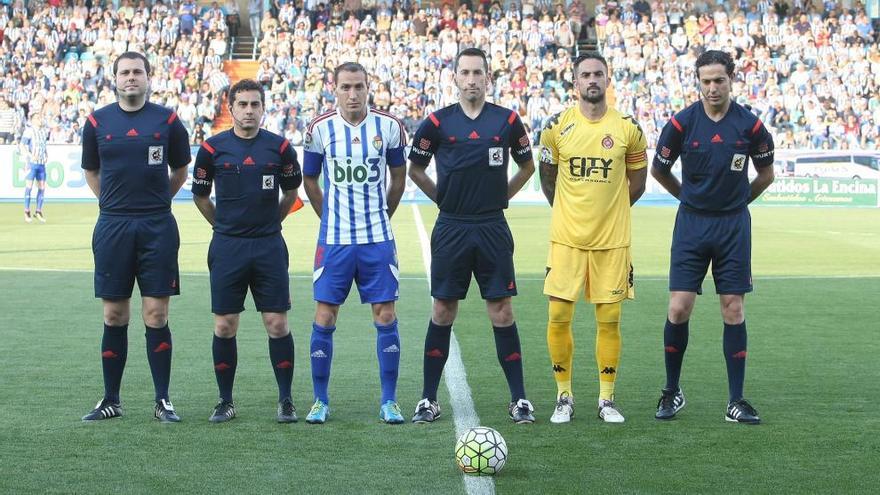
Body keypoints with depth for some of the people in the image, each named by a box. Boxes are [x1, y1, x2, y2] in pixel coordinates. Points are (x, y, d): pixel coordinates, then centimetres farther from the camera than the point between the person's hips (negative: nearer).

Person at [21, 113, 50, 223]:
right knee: (29, 186, -4)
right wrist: (30, 155, -23)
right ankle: (27, 212, 2)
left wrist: (46, 154, 13)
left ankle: (38, 212, 13)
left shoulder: (44, 130, 13)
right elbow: (21, 146, -12)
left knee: (42, 188, 4)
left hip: (42, 163, 6)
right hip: (31, 162, -6)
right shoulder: (29, 131, -7)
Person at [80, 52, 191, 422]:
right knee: (114, 316, 5)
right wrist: (114, 202, 10)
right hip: (112, 226, 1)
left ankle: (163, 401, 6)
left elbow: (180, 171, 14)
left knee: (156, 316, -2)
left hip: (157, 228, -1)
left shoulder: (167, 120, 2)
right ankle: (111, 401, 14)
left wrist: (154, 201, 10)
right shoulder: (97, 122, 5)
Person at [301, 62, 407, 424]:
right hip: (334, 241, 0)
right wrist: (331, 218, 11)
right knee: (324, 319, 0)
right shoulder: (320, 129, -3)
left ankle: (389, 401, 8)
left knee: (385, 317, -1)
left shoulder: (389, 127, -2)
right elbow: (309, 180, 11)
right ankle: (320, 401, 12)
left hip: (378, 239, 0)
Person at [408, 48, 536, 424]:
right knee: (443, 312, 4)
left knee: (502, 312, 0)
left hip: (493, 231, 0)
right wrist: (443, 198, 6)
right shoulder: (437, 122, 0)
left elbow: (526, 166, 17)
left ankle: (519, 399, 7)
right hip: (451, 230, 0)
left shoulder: (508, 120, 2)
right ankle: (429, 400, 11)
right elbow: (415, 169, 12)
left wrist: (501, 196, 9)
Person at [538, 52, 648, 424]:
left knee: (609, 320, 3)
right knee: (559, 317, -2)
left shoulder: (628, 129, 0)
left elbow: (637, 182, 12)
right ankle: (564, 397, 10)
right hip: (566, 239, 0)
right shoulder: (557, 127, 1)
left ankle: (607, 399, 13)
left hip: (612, 240, 0)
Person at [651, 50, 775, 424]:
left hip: (733, 225, 0)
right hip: (691, 224, 0)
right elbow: (659, 170, 10)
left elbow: (766, 174, 12)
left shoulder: (750, 125, -4)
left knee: (733, 309, 1)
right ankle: (672, 393, 11)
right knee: (679, 308, -5)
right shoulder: (682, 123, -6)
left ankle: (736, 401, 7)